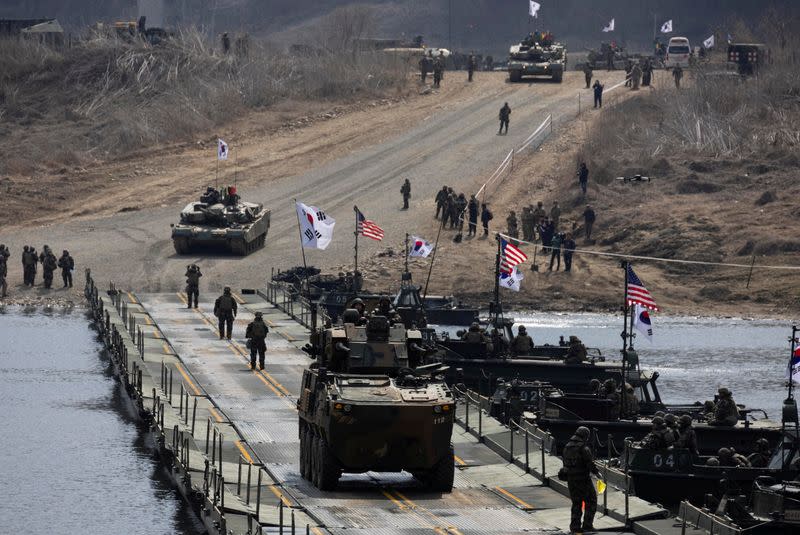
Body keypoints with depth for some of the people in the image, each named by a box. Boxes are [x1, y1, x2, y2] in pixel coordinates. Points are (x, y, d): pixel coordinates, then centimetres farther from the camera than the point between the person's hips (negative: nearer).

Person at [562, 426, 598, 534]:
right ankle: (587, 525, 1)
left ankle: (575, 526, 14)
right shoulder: (584, 449, -17)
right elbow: (590, 464, -17)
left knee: (576, 503, 16)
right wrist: (597, 472, 0)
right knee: (591, 502, 6)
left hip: (571, 479, 7)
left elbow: (565, 464, 12)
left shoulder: (567, 447, 6)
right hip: (583, 479, -7)